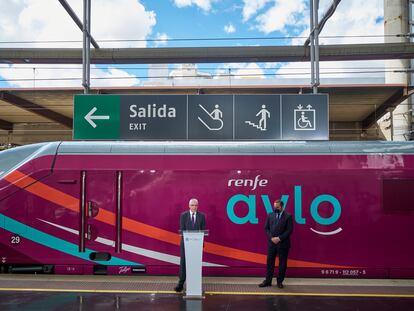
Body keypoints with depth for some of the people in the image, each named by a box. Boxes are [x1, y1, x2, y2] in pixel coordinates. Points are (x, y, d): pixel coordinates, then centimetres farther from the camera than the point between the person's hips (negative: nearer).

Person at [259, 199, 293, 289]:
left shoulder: (288, 216, -3)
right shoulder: (270, 215, 8)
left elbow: (289, 230, -9)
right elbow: (266, 228, 7)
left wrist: (279, 238, -14)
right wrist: (271, 238, -7)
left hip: (283, 244, -3)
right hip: (271, 243, 3)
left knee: (282, 263, 5)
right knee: (269, 262, 5)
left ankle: (280, 281, 15)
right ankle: (268, 281, 12)